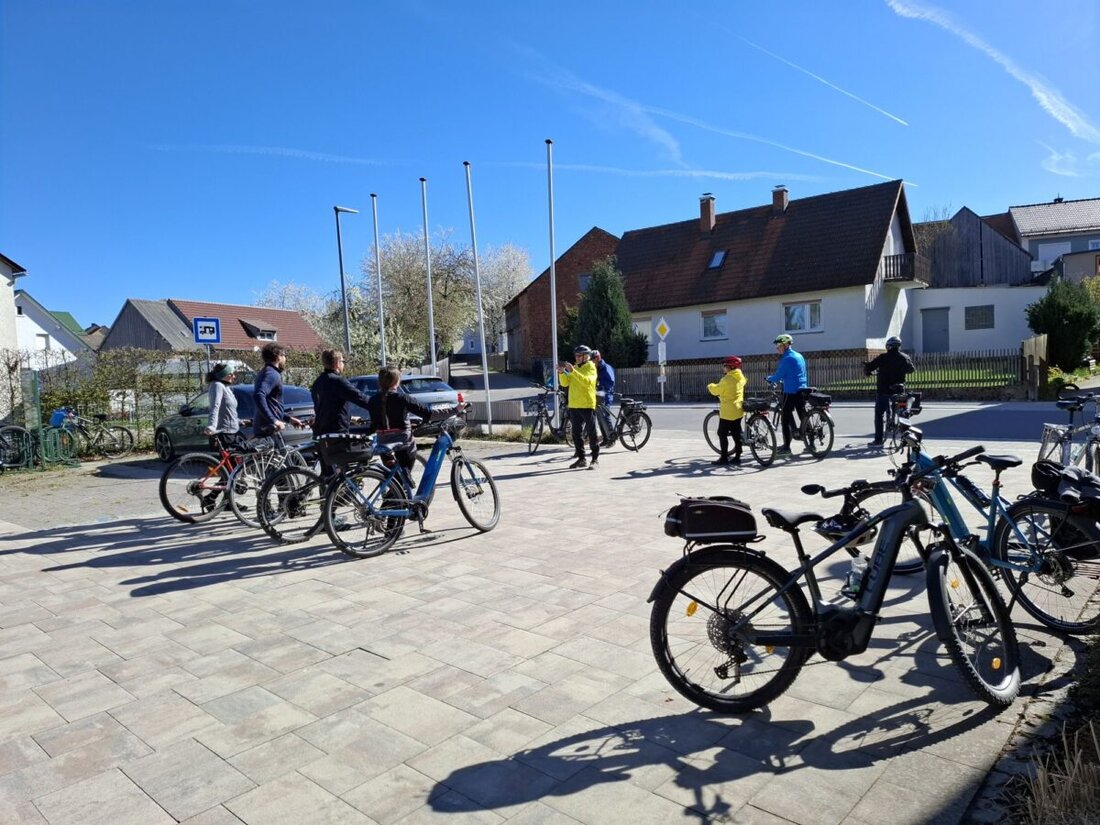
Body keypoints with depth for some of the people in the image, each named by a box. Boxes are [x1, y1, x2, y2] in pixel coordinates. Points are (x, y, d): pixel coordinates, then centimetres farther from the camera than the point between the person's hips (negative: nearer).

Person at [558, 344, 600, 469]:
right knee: (577, 434, 9)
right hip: (574, 405, 7)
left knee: (591, 433, -1)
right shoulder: (574, 368, 17)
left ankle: (595, 459, 4)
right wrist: (561, 372, -10)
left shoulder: (590, 367, -3)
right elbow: (565, 383, 7)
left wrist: (573, 371, -28)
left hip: (587, 405, -7)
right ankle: (581, 459, 16)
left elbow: (587, 381, -22)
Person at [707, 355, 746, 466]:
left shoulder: (727, 379, -18)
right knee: (736, 434, 10)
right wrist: (717, 386, 24)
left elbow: (716, 390, -9)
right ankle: (737, 458, 12)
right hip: (738, 410, 8)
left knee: (722, 434, 2)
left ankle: (724, 458, 3)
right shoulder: (741, 377, 7)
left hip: (727, 411, -8)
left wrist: (710, 386, 10)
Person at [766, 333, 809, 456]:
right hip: (802, 391, 9)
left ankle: (786, 447, -6)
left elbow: (778, 376, -13)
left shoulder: (787, 359, -14)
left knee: (786, 419, -4)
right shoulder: (799, 356, 14)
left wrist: (769, 379, 5)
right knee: (803, 417, 14)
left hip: (790, 392, -9)